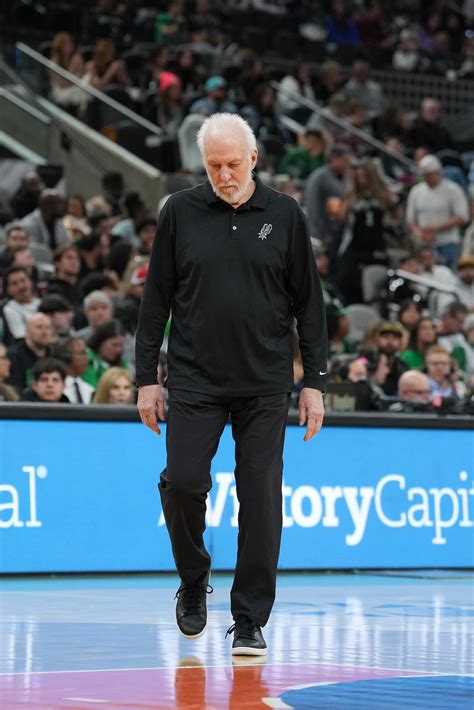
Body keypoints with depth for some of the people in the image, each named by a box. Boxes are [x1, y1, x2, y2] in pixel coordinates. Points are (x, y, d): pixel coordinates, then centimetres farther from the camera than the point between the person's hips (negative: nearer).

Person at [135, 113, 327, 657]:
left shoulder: (284, 216, 4)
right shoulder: (180, 213, 3)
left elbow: (308, 304, 7)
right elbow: (156, 299, 7)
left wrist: (314, 382, 3)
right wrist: (147, 377, 3)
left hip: (265, 387, 0)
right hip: (195, 381, 0)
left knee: (261, 499, -2)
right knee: (182, 482, -11)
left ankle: (250, 621, 7)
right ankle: (193, 581, 17)